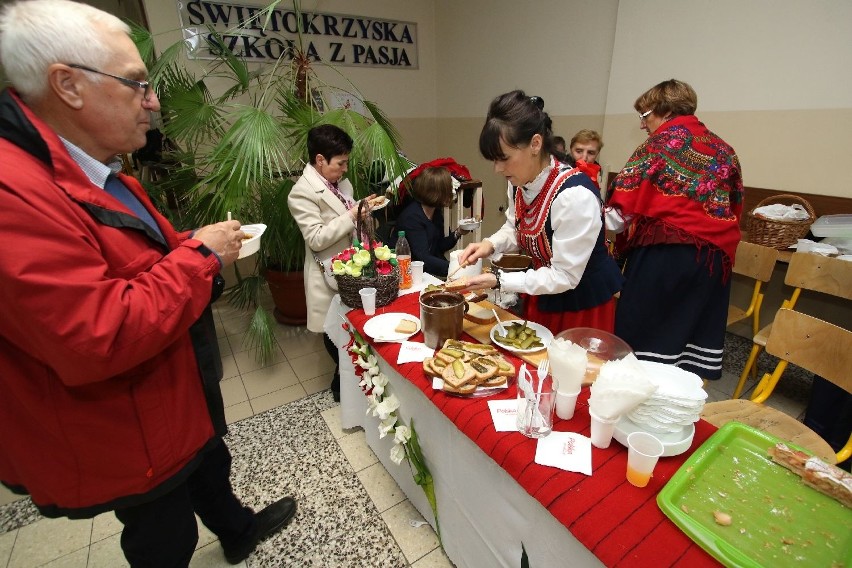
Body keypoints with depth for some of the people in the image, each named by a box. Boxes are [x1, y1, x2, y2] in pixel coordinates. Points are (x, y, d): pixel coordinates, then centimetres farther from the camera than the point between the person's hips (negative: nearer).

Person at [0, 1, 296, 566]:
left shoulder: (97, 172, 4)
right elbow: (96, 340, -36)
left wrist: (207, 245, -2)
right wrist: (201, 254, -26)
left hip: (183, 388, 10)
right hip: (126, 434, -9)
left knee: (210, 465, 33)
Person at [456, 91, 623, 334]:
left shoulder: (575, 195, -31)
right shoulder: (519, 182, -9)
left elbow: (564, 276, -25)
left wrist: (499, 281, -29)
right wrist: (490, 245, -13)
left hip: (583, 304, -6)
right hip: (542, 297, 7)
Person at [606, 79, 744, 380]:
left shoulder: (660, 143, -3)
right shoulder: (724, 149, 17)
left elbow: (622, 209, -11)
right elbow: (735, 208, 18)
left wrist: (610, 220, 7)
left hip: (664, 253, -7)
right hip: (715, 256, 7)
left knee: (641, 334, 3)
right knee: (695, 335, 13)